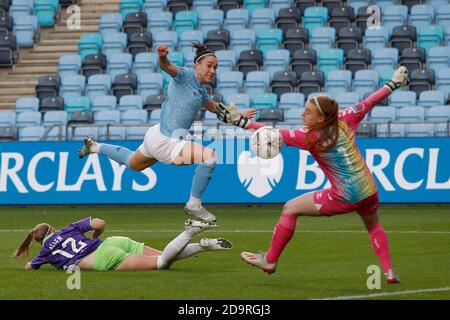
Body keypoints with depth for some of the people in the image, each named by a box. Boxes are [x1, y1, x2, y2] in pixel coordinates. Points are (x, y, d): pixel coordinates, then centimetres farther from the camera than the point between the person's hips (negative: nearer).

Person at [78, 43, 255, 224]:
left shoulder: (200, 91, 12)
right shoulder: (186, 76, -14)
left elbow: (215, 108, 31)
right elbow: (167, 67, -35)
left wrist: (239, 115, 26)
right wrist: (163, 57, -56)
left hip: (157, 138, 10)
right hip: (164, 141, -10)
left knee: (132, 163, 34)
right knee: (209, 157, -21)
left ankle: (95, 146, 50)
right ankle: (194, 205, -9)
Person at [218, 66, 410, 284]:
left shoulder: (310, 137, -14)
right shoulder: (344, 121, -1)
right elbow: (368, 103, 10)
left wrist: (240, 121, -16)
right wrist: (393, 84, 24)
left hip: (343, 198, -6)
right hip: (369, 192, 6)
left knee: (290, 209, 8)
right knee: (374, 226, 36)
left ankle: (270, 260, 17)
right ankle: (389, 272, 23)